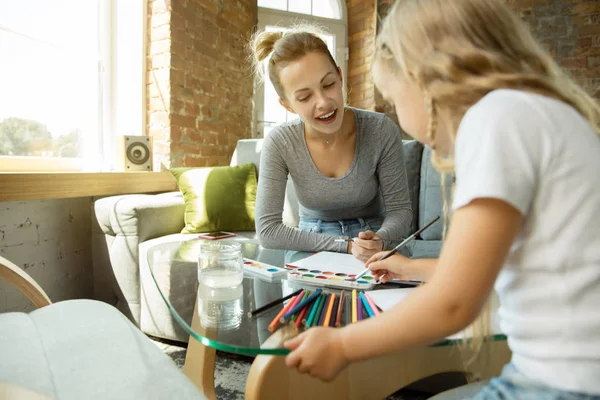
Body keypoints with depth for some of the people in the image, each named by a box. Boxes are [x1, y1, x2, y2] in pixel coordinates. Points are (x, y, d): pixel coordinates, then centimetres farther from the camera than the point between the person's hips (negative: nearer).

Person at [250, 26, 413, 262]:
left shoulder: (381, 131, -16)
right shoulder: (279, 143, -16)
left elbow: (400, 210, -9)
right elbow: (268, 229, -19)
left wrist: (379, 241, -31)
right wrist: (347, 245, -25)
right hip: (313, 251, 1)